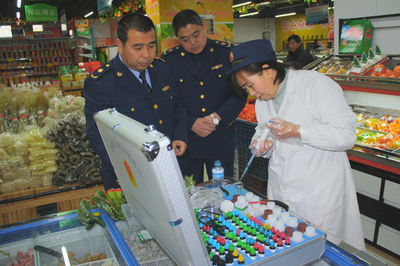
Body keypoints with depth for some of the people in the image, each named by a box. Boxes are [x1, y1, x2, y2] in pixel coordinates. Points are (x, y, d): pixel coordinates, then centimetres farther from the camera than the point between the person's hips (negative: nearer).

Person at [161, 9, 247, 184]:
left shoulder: (227, 53, 1)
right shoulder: (168, 60, 1)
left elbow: (240, 93, -2)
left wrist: (217, 117, -15)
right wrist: (191, 123, -15)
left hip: (222, 141, 1)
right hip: (185, 142, 0)